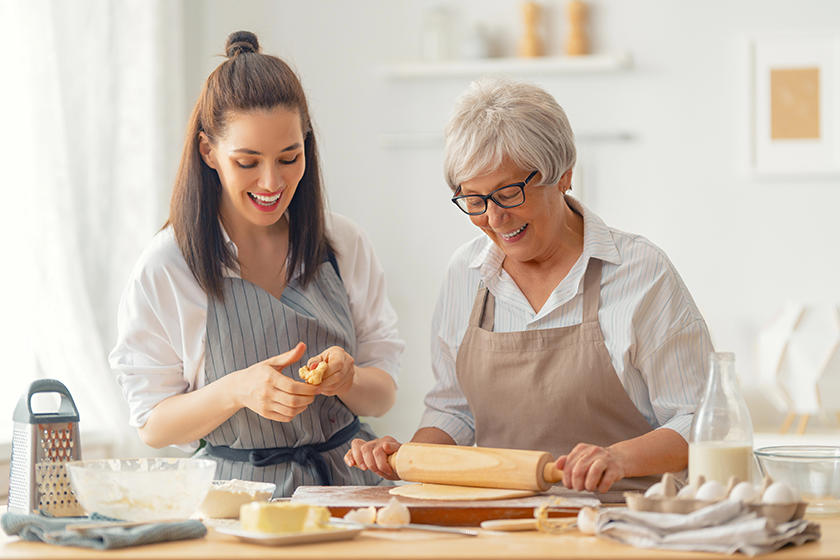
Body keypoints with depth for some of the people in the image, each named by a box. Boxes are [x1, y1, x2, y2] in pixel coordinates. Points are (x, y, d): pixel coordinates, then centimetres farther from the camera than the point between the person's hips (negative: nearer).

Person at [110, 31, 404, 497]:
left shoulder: (344, 245, 5)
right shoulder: (164, 270, -4)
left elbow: (383, 395, 9)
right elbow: (154, 427, -2)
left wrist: (346, 379, -14)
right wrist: (237, 391, -20)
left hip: (348, 475, 3)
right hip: (237, 490, -3)